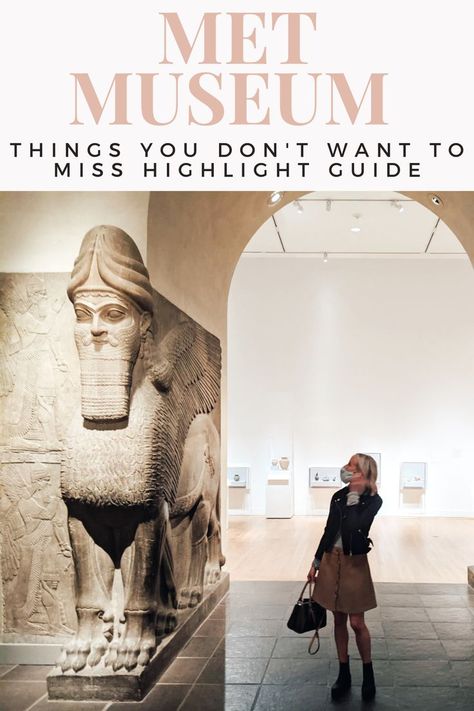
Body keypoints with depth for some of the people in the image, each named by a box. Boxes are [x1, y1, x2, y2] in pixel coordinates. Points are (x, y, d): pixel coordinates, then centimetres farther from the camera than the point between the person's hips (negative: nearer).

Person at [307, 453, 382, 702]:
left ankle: (368, 674, 22)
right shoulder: (339, 496, 2)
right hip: (332, 559, 5)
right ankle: (344, 674, 24)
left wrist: (354, 496, -19)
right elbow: (328, 531, 10)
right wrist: (316, 563, 12)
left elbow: (353, 527, -25)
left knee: (357, 622, 1)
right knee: (338, 620, 12)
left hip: (354, 563, -4)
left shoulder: (373, 500, -11)